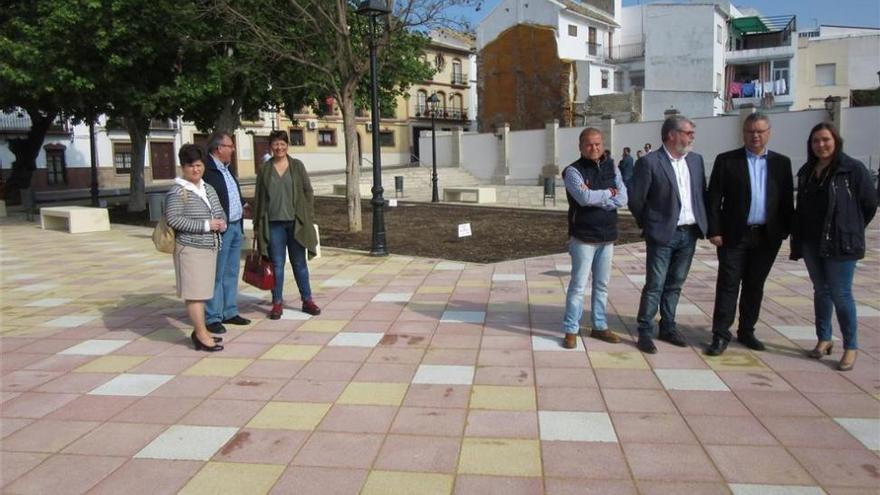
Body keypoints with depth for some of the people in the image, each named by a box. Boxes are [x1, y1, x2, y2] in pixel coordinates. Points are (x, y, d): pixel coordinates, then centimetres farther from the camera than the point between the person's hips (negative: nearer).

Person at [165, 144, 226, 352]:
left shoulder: (208, 188, 14)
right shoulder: (177, 192, -10)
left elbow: (220, 211, 23)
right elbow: (173, 219, -19)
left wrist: (222, 222, -1)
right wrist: (206, 225, -19)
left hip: (210, 247, 8)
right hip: (190, 248, -7)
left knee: (201, 291, 13)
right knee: (194, 292, -5)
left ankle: (199, 332, 22)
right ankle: (202, 335, -1)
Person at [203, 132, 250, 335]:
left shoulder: (227, 168, 15)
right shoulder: (206, 170, -16)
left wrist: (242, 206, 14)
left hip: (236, 227, 9)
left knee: (231, 273, 15)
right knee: (216, 275, -2)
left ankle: (229, 312, 26)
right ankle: (212, 318, 7)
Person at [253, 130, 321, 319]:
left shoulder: (297, 166, 4)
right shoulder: (265, 169, 5)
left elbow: (308, 192, 5)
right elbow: (259, 197, 7)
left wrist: (308, 217, -2)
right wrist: (257, 224, 4)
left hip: (295, 222, 0)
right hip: (273, 223, 0)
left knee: (299, 263, 8)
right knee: (277, 264, 4)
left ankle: (307, 300, 18)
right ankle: (277, 303, 13)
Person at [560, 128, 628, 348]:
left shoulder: (611, 167, 8)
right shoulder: (573, 171, -8)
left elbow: (622, 198, -4)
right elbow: (584, 197, -24)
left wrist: (596, 199, -15)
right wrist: (608, 193, -9)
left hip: (607, 237, 5)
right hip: (583, 237, -5)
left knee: (602, 285, 13)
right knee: (578, 285, -2)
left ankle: (599, 326, 25)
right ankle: (570, 330, 6)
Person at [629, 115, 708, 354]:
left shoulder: (696, 160, 9)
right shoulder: (649, 162, -11)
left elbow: (702, 193, 17)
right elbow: (635, 200, -7)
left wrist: (702, 222, 12)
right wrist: (649, 226, 2)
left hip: (689, 234, 6)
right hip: (663, 235, -6)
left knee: (675, 284, 14)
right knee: (654, 286, -1)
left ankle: (668, 327, 25)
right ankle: (645, 332, 7)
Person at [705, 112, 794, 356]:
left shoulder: (782, 163, 9)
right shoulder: (726, 161, -1)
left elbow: (787, 200, 9)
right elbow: (713, 199, -3)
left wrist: (787, 230, 2)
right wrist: (714, 231, -9)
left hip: (767, 236, 3)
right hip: (734, 235, -3)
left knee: (755, 286, 11)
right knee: (728, 285, -1)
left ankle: (746, 331, 24)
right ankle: (720, 335, 5)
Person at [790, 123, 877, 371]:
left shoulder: (853, 169, -7)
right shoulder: (806, 171, 9)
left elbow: (870, 203, -3)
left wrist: (851, 230, 4)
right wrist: (797, 238, 7)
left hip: (840, 244, -5)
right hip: (811, 243, 5)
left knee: (841, 294, -3)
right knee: (821, 291, 13)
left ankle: (851, 347, 9)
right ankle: (823, 339, 24)